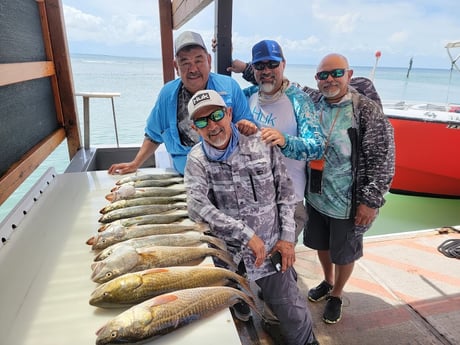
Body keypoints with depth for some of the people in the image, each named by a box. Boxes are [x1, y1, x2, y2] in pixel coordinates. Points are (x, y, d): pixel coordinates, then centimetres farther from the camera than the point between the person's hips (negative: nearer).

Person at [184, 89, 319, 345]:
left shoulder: (262, 144, -3)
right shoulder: (197, 160, -5)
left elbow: (286, 191, 3)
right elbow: (198, 208, -18)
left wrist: (287, 237, -3)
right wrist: (247, 234, -22)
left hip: (271, 249, 1)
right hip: (226, 254, 0)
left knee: (296, 319, 7)